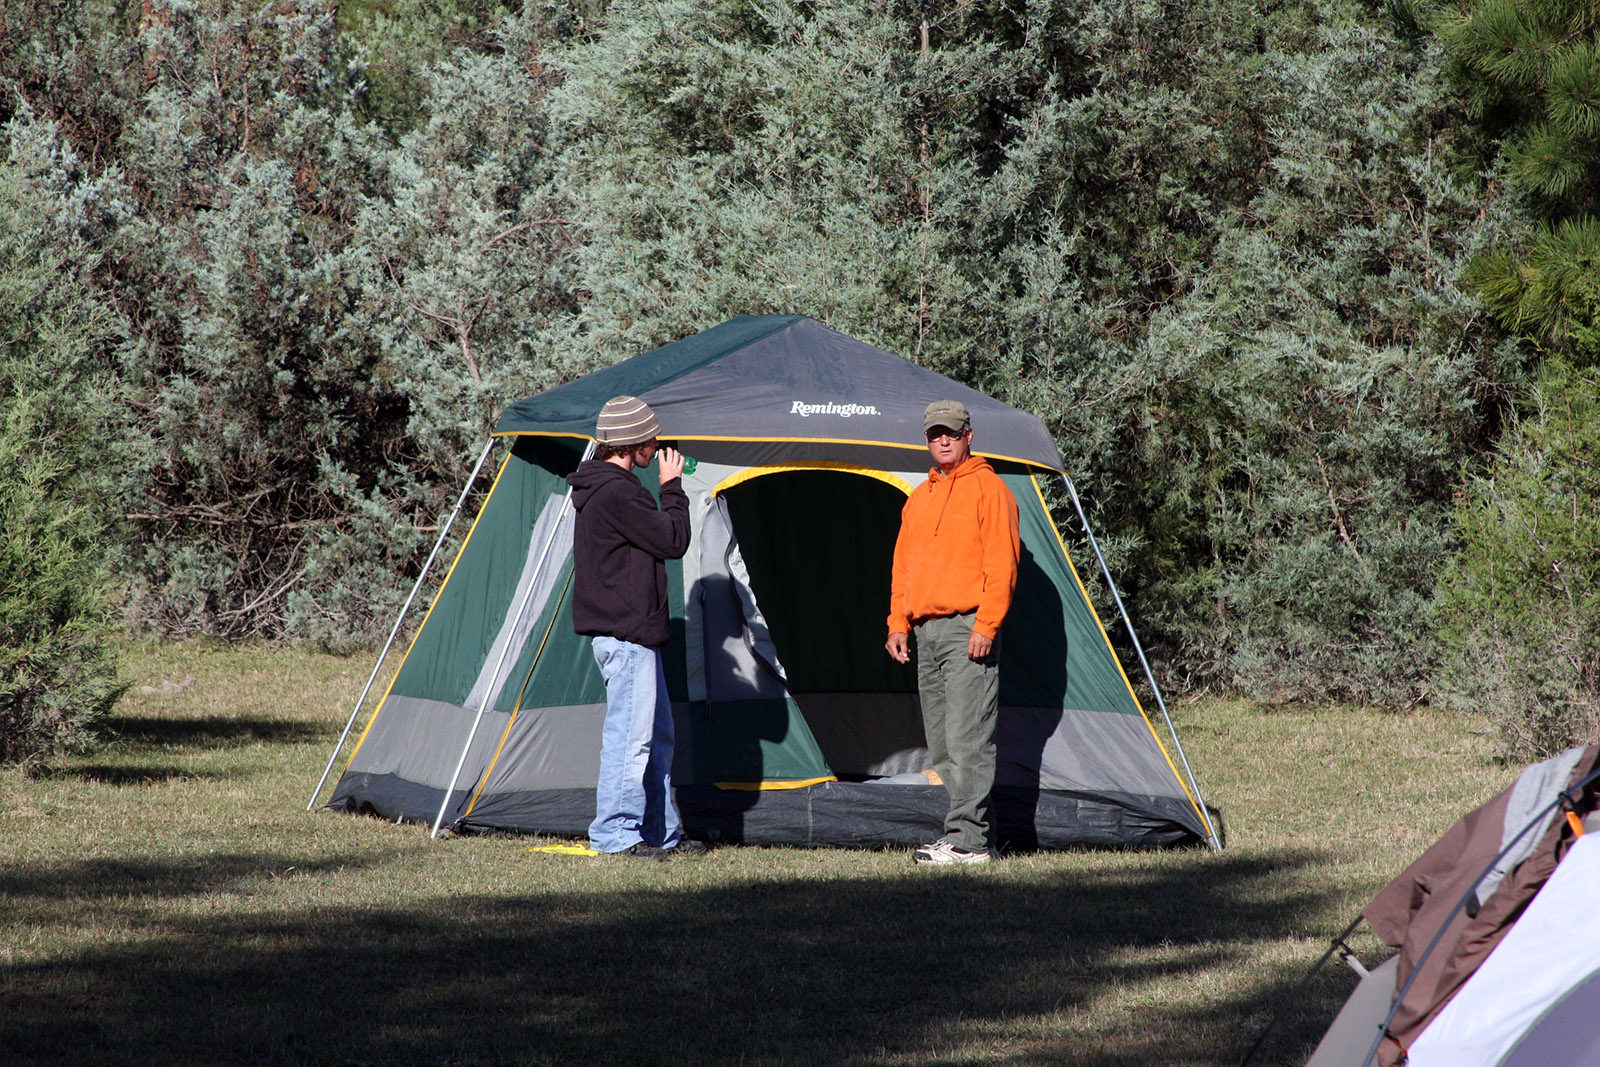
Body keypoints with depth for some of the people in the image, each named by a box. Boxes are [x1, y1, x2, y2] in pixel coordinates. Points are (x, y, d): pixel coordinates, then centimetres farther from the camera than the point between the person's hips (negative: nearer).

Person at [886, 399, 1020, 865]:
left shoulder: (988, 489, -3)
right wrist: (898, 625, 14)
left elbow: (1001, 564, -10)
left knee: (968, 739, -12)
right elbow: (903, 568, 24)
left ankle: (966, 840, -14)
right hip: (927, 631, 8)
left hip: (967, 630, -8)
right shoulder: (919, 499, 21)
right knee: (942, 745, 6)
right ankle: (972, 834, 9)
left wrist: (986, 625, -17)